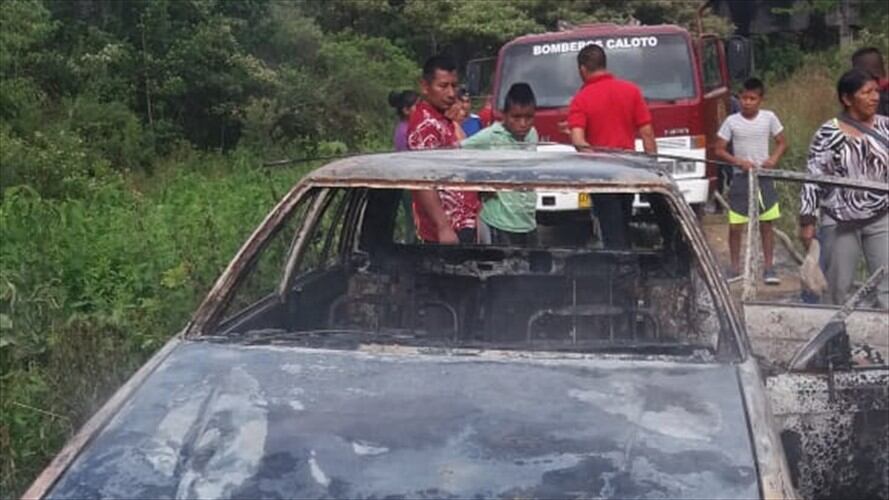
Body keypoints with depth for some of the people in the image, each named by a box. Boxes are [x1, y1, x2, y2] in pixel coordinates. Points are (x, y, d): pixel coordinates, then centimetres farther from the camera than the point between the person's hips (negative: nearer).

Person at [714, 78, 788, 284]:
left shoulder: (769, 118, -1)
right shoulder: (731, 121, -4)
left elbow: (782, 142, 8)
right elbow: (719, 150, -2)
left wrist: (774, 158, -12)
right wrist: (739, 161, -16)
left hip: (763, 177, 1)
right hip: (741, 177, -1)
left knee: (767, 224, 4)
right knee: (735, 226, 1)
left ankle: (769, 267, 12)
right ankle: (735, 267, 13)